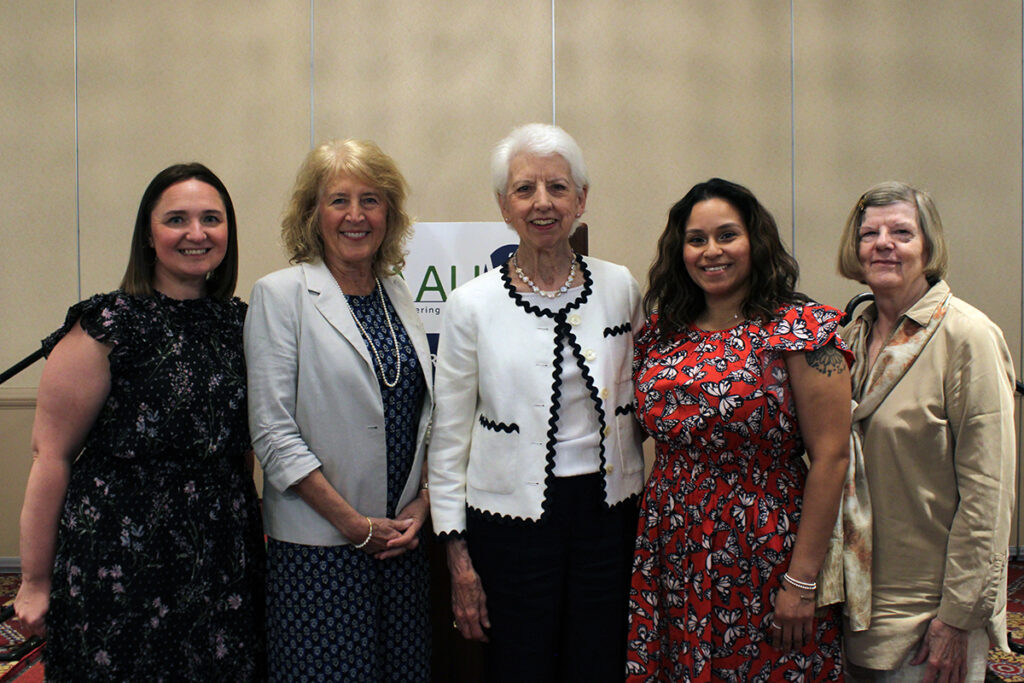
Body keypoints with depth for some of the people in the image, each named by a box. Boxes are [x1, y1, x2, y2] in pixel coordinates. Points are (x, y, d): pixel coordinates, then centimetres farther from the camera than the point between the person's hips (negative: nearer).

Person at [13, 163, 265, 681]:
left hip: (224, 566, 5)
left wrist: (248, 533, 13)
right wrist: (35, 582, -8)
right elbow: (51, 455, -9)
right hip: (119, 566, -5)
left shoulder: (239, 323, 7)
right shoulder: (108, 326, -9)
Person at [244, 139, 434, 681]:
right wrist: (356, 524, -13)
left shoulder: (398, 294, 10)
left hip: (402, 538, 5)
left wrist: (421, 505, 1)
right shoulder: (281, 295, -6)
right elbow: (272, 431, -12)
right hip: (318, 547, -5)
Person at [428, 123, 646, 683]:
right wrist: (458, 557, -3)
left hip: (609, 509, 2)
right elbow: (449, 437, -1)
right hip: (513, 518, -2)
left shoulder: (621, 288, 2)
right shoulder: (471, 305, -5)